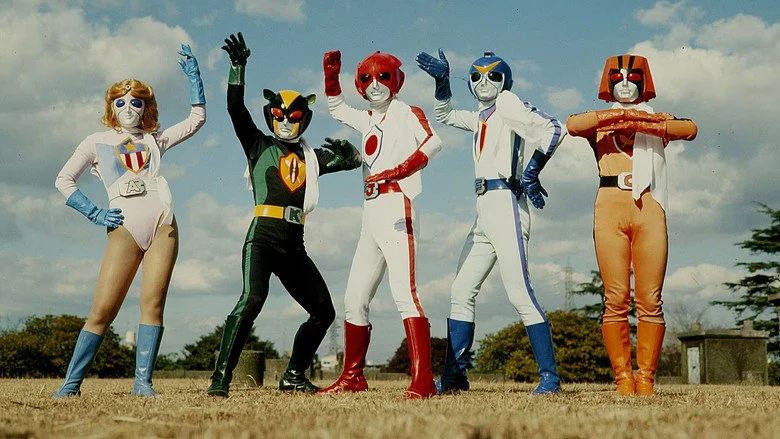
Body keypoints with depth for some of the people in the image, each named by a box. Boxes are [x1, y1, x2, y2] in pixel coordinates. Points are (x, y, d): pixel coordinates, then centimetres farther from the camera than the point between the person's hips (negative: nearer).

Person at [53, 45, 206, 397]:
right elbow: (63, 180, 10)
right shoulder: (97, 142, 15)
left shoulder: (154, 140, 21)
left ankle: (143, 382, -6)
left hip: (162, 222, 2)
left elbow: (197, 117, 23)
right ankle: (71, 383, 1)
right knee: (103, 309, -7)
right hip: (124, 227, -2)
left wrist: (193, 73, 18)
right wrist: (94, 214, 0)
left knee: (153, 302, -8)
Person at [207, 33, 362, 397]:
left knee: (323, 311, 7)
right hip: (263, 237, -6)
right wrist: (238, 66, -11)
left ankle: (293, 376, 18)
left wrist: (346, 149, -3)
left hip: (294, 244, 6)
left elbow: (354, 161, 19)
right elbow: (235, 109, -3)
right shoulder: (259, 146, 8)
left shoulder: (312, 157, 18)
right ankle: (221, 376, -26)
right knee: (252, 299, -27)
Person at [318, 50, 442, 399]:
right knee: (354, 300, 10)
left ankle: (423, 381, -25)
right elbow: (336, 108, 39)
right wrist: (331, 73, 23)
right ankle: (353, 377, 21)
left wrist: (400, 170, -32)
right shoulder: (369, 120, 21)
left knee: (404, 293, -20)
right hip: (371, 213, 8)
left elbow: (434, 141, -18)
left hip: (395, 207, -8)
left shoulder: (406, 113, 1)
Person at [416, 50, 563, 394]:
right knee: (461, 292, 8)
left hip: (505, 201, -9)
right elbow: (443, 114, 35)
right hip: (484, 210, 9)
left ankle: (549, 375, -11)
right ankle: (454, 375, 13)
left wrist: (531, 173, -15)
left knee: (519, 292, -15)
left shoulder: (507, 103, -2)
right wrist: (442, 80, 19)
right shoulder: (480, 117, 22)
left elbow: (552, 129, -14)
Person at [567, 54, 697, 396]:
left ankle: (646, 378, -2)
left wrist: (637, 122, -11)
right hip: (610, 207, 0)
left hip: (649, 209, 1)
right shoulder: (598, 122, 19)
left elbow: (689, 129, -3)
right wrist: (623, 113, -10)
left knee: (649, 299, -5)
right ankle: (622, 377, -4)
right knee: (615, 299, -6)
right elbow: (572, 124, -6)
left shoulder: (658, 121, 20)